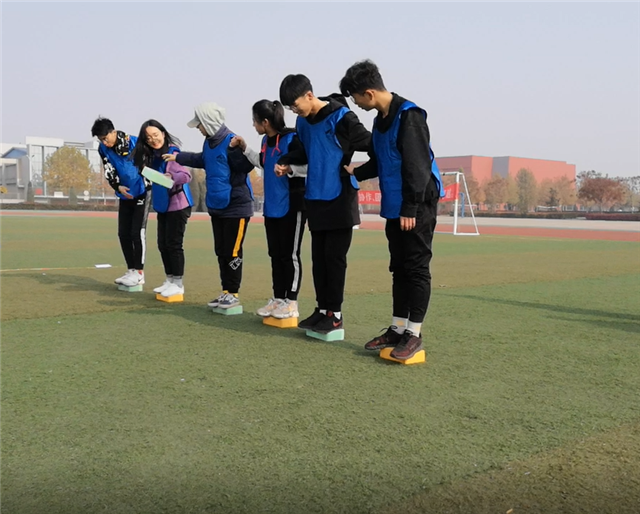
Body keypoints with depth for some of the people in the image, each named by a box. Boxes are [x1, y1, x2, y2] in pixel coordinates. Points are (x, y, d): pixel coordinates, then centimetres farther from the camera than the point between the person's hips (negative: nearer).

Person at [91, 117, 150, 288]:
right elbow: (109, 171, -7)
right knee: (123, 233, 7)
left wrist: (142, 195, -17)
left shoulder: (135, 143, -19)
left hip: (141, 193, -6)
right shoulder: (103, 149, -3)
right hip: (125, 195, 6)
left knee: (137, 232, -9)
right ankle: (131, 270, 17)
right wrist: (118, 187, -25)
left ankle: (139, 273, -3)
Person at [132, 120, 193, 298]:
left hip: (178, 204, -8)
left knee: (173, 244, -4)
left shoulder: (173, 151, -15)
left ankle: (178, 283, 5)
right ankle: (169, 281, 23)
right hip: (162, 205, 8)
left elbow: (186, 175, -24)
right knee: (162, 244, 12)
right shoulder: (152, 156, 9)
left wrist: (172, 176, -41)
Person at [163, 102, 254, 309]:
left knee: (232, 252, -3)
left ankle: (233, 294, 7)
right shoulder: (209, 142, 9)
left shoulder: (231, 142, -18)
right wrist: (178, 157, 35)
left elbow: (247, 165, -25)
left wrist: (238, 149, -40)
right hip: (216, 207, 9)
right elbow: (202, 160, 28)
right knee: (221, 251, 13)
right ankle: (225, 292, 21)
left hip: (236, 206, -9)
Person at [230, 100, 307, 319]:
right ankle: (278, 299, 22)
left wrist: (287, 168, -29)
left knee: (290, 255, -1)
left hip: (292, 207, -8)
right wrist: (245, 148, 17)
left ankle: (291, 302, 8)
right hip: (271, 207, 8)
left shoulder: (292, 138, -16)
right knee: (275, 254, 13)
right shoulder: (266, 140, 9)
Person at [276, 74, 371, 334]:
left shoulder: (341, 117, -15)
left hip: (340, 198, -7)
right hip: (315, 198, 7)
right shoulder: (303, 122, 6)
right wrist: (286, 161, 5)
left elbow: (372, 145, -11)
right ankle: (322, 309, 18)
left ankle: (335, 313, 7)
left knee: (334, 256, -3)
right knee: (319, 256, 9)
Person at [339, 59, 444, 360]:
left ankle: (413, 334, 4)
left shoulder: (409, 116, -15)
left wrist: (410, 208, -21)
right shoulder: (381, 119, 12)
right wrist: (354, 173, 16)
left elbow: (418, 166, -20)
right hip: (395, 208, 9)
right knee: (399, 268, 12)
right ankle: (398, 329, 20)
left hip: (417, 207, -9)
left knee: (416, 268, -3)